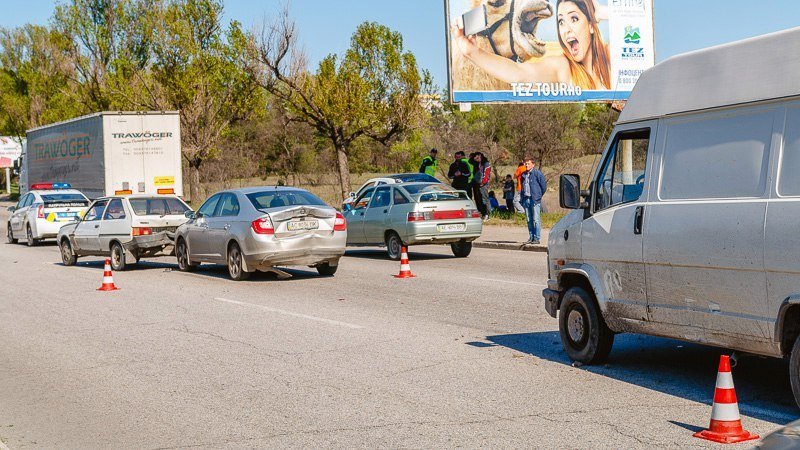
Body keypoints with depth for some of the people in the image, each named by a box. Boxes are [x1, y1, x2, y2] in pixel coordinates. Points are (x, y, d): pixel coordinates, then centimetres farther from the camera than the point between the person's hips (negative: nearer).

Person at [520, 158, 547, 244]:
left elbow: (544, 185, -4)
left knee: (536, 220, -5)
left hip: (535, 199, -7)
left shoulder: (537, 173, -7)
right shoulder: (523, 174, 13)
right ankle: (531, 237, 16)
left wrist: (539, 195, 2)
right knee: (529, 220, 9)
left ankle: (537, 238, -3)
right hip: (526, 199, 7)